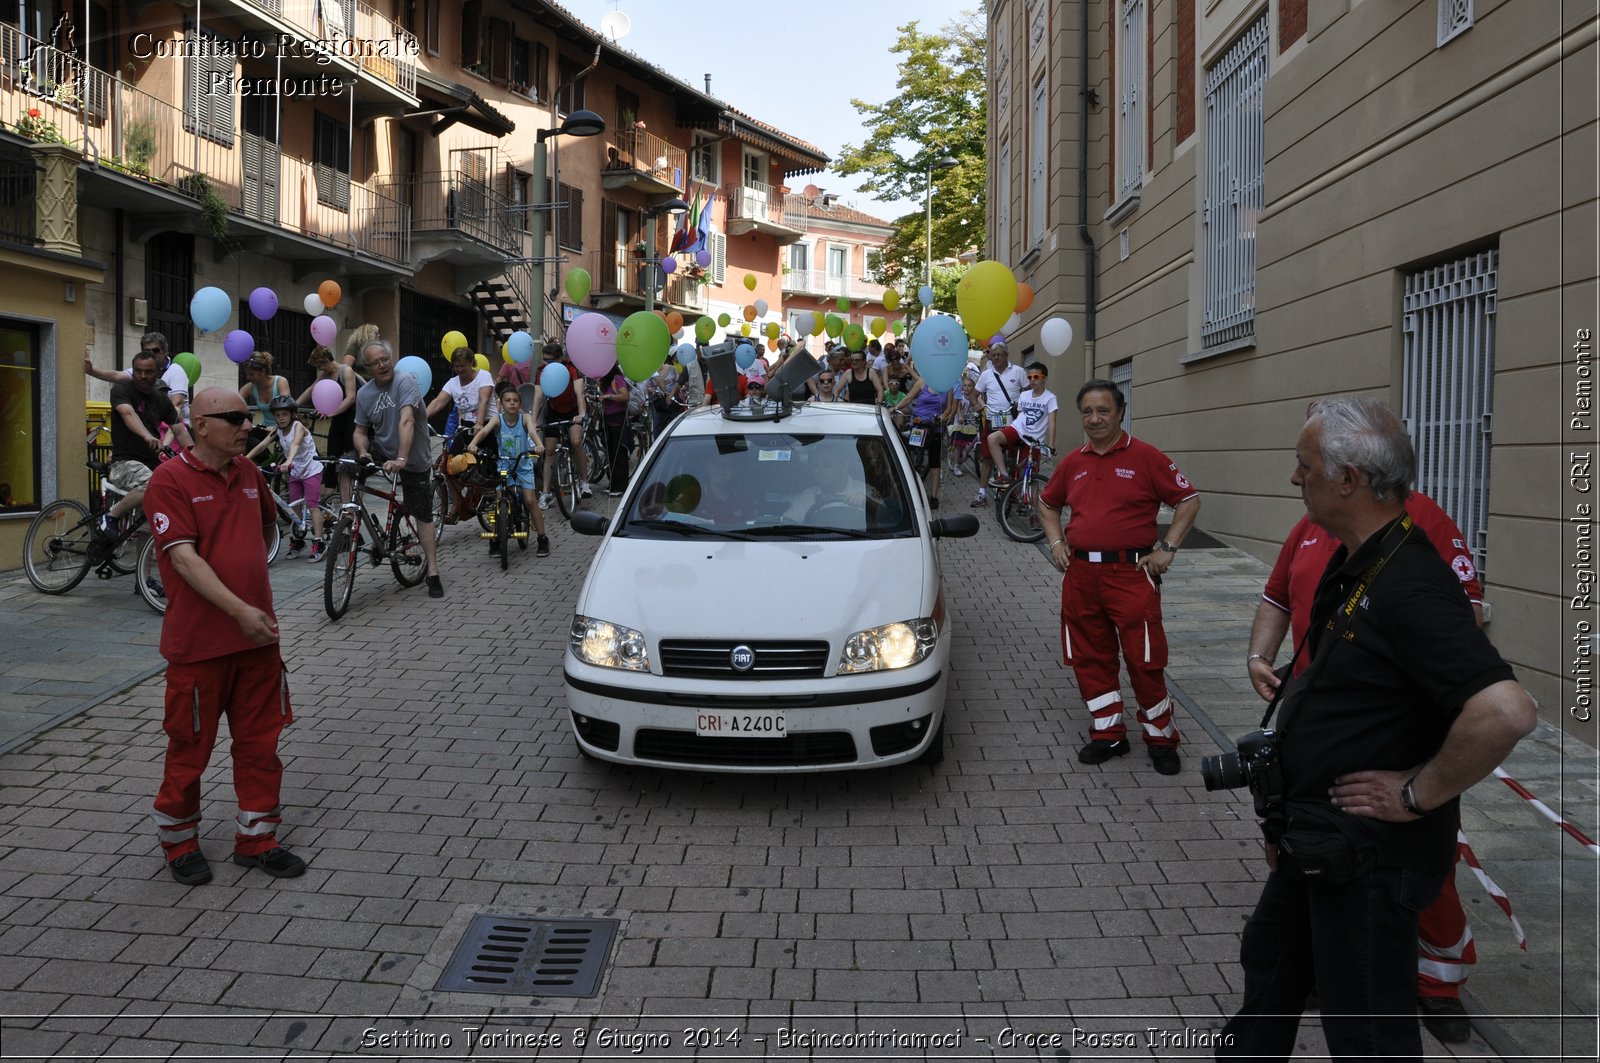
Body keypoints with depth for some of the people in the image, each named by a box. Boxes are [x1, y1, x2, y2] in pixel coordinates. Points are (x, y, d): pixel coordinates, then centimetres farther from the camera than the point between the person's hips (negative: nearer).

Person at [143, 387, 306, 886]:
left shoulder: (249, 472, 7)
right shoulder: (171, 480, -13)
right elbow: (184, 558, -20)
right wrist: (240, 610, -26)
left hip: (257, 636, 6)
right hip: (199, 640, -6)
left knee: (260, 741, 11)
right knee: (190, 745, 9)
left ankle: (256, 838, 24)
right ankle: (179, 841, 28)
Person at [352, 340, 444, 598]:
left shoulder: (404, 381, -20)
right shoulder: (364, 393, -3)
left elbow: (406, 422, -32)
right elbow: (361, 431, 1)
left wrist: (401, 459, -43)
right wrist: (363, 452, -22)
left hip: (413, 460, -4)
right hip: (381, 452, 5)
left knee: (423, 515, -1)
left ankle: (433, 573, 4)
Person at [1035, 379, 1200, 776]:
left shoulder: (1145, 457, -4)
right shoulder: (1073, 462, 10)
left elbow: (1189, 500, -1)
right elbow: (1047, 503, 26)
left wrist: (1167, 549, -7)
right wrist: (1056, 542, 11)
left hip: (1131, 572, -5)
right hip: (1080, 574, 5)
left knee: (1145, 659, -2)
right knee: (1089, 657, 10)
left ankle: (1161, 737, 15)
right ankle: (1108, 733, 23)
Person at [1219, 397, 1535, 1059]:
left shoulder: (1408, 584, -27)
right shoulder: (1352, 566, 6)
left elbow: (1505, 712, -38)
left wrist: (1416, 793, -24)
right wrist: (1289, 818, 19)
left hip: (1369, 854, -10)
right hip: (1318, 843, 10)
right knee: (1270, 962, 26)